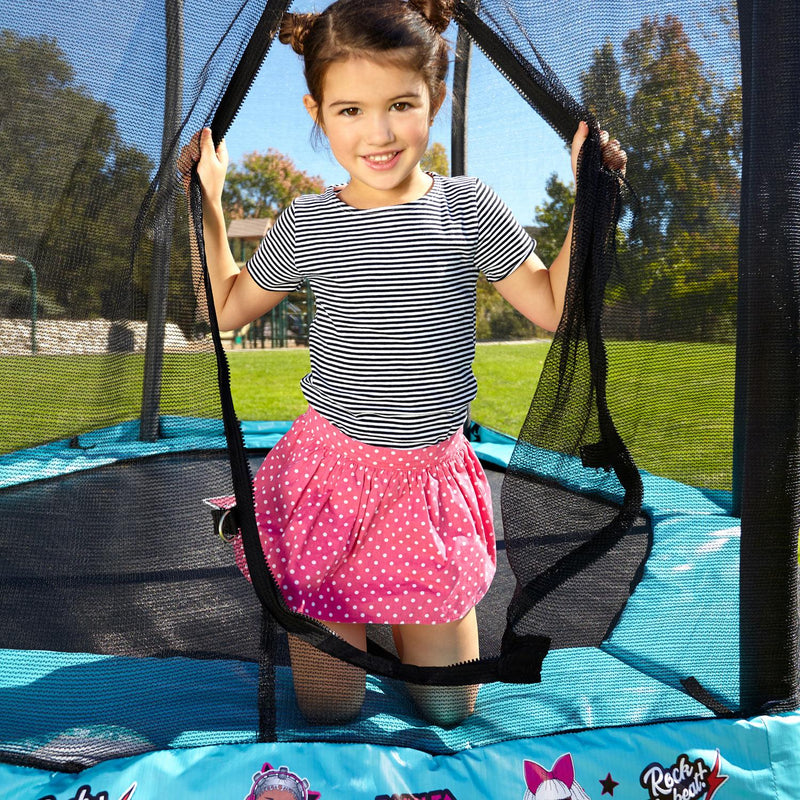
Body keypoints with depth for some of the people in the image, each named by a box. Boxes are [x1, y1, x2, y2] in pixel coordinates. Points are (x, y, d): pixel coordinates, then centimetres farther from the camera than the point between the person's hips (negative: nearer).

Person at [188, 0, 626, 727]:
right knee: (328, 713, 8)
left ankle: (397, 615, 38)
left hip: (432, 473, 1)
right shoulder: (308, 225, -5)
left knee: (449, 709, 11)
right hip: (331, 470, -1)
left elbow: (553, 308, -1)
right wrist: (208, 200, 3)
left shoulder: (469, 208, -5)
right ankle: (333, 621, 38)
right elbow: (228, 310, 10)